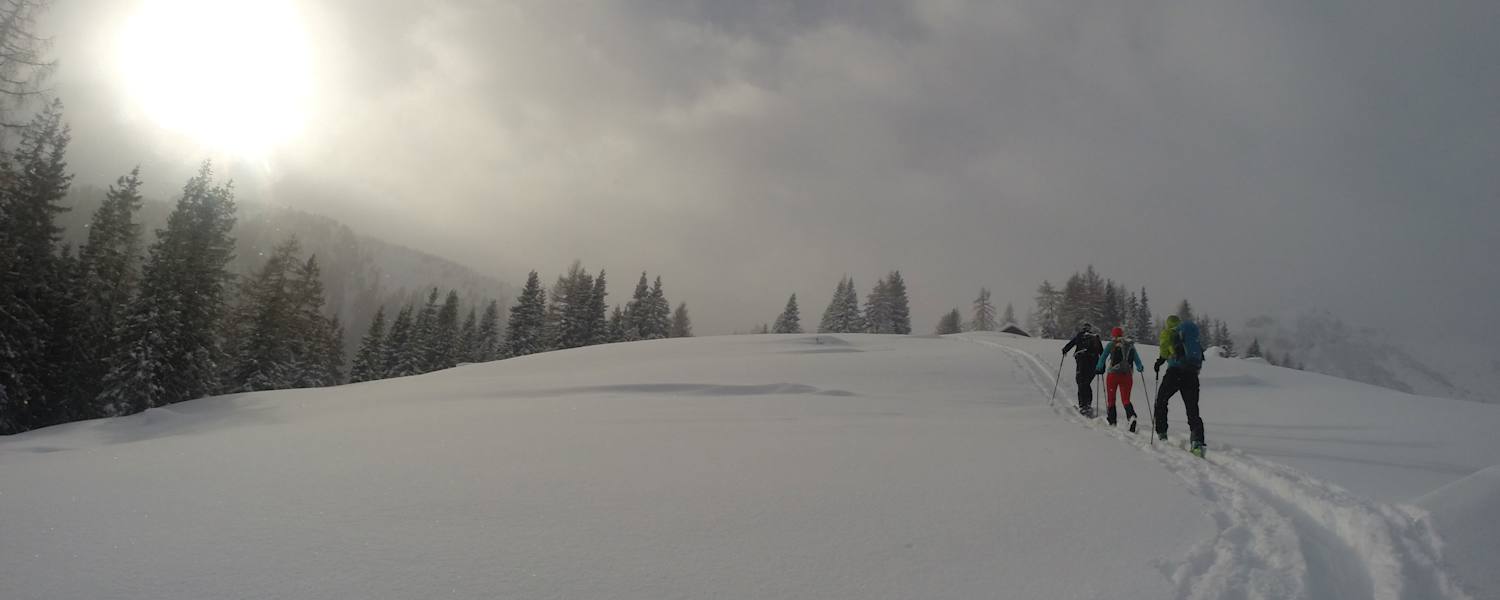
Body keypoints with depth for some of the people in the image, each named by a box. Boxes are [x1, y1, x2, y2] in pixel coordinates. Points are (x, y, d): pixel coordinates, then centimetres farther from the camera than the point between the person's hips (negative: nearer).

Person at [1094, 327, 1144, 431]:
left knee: (1111, 399, 11)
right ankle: (1131, 416, -20)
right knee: (1126, 399, 7)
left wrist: (1098, 368, 15)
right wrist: (1140, 368, 31)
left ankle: (1112, 421, 11)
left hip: (1113, 374, -2)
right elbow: (1137, 359, 13)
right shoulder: (1130, 345, 7)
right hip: (1127, 375, 2)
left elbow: (1103, 357, 2)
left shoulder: (1111, 345, 0)